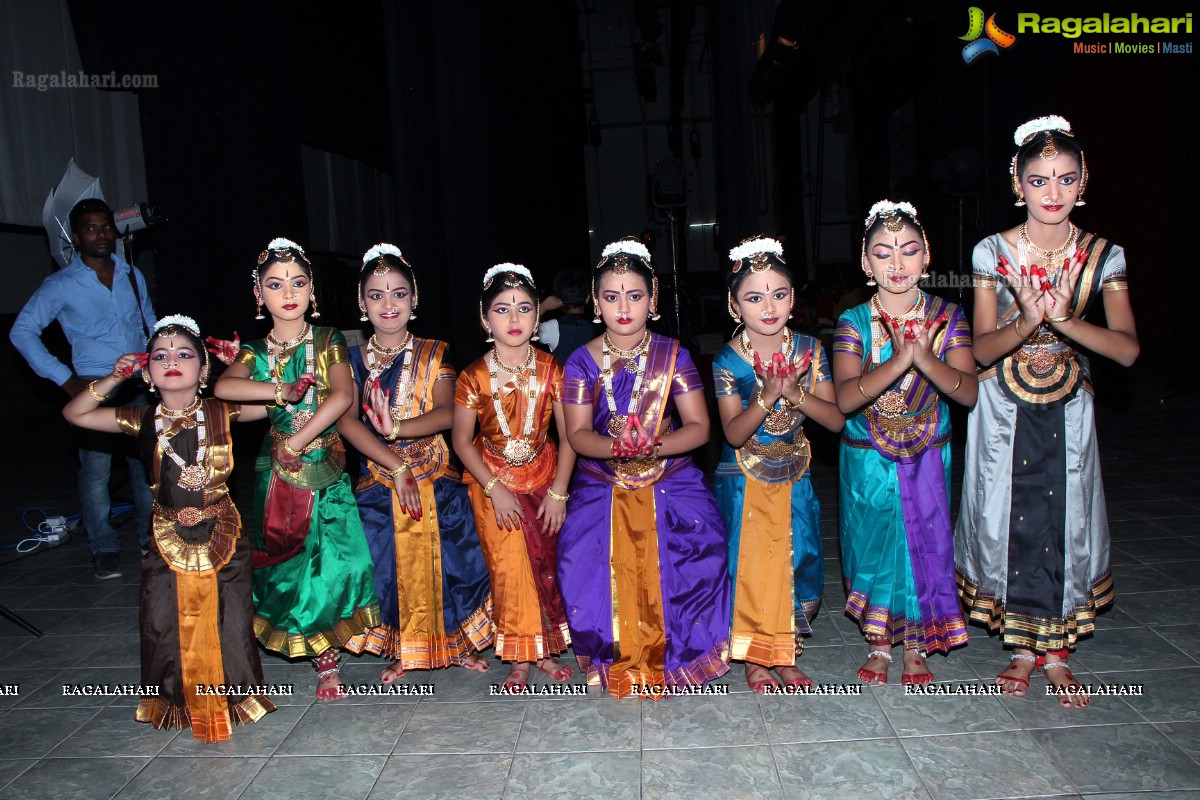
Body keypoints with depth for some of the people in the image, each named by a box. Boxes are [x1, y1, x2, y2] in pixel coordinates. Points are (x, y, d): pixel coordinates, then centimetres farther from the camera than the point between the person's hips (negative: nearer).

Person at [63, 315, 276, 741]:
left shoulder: (221, 413, -8)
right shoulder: (142, 420, -1)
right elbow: (74, 413, 6)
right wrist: (112, 380, -6)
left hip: (221, 533, -2)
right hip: (169, 537, 2)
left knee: (228, 618, 5)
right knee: (164, 621, 6)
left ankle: (234, 694, 27)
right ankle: (177, 700, 29)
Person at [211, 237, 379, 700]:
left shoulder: (328, 342, 1)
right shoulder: (255, 352, 6)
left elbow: (343, 396, -15)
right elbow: (224, 388, -14)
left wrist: (296, 444, -17)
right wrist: (285, 392, -18)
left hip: (326, 466, -1)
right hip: (278, 471, 2)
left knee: (333, 557, -4)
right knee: (290, 562, 3)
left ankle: (326, 652, 13)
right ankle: (325, 661, 19)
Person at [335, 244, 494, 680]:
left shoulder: (433, 354, 2)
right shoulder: (352, 359, 1)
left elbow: (446, 412, -12)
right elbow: (346, 420, -12)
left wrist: (396, 428, -31)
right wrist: (395, 465, -22)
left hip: (436, 478, 0)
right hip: (379, 479, 0)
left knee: (447, 559, 2)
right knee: (391, 566, 4)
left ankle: (461, 643, 25)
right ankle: (403, 651, 27)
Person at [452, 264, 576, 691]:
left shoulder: (551, 369, -10)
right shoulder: (474, 377, -13)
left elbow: (569, 435, -7)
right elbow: (462, 441, -7)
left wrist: (558, 491, -10)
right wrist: (495, 489, -13)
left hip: (543, 476, 1)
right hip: (492, 480, -1)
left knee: (546, 565, 4)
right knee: (509, 568, -2)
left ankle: (545, 649, 22)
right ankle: (519, 658, 14)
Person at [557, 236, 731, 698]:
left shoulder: (673, 356, 0)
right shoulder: (582, 362, 1)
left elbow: (699, 428, -6)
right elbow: (577, 434, -5)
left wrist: (654, 446, -27)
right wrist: (615, 446, -28)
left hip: (670, 479, 0)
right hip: (601, 484, 1)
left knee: (700, 544, -23)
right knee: (581, 556, -21)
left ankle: (670, 655, 1)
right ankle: (609, 659, 5)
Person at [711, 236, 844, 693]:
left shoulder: (809, 350, -5)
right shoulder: (728, 359, -13)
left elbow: (836, 419, -8)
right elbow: (734, 433, -19)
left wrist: (796, 393, -25)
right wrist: (768, 396, -34)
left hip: (794, 478, 3)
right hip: (744, 482, -3)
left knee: (799, 567, 7)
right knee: (749, 568, 4)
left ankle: (785, 657, 29)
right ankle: (754, 660, 25)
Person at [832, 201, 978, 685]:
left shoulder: (947, 318, -4)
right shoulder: (853, 324, -8)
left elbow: (968, 391, -15)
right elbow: (845, 398, -22)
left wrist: (925, 358, -33)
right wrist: (899, 360, -35)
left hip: (927, 456, 1)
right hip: (867, 458, -1)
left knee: (925, 544, 5)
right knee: (872, 545, 7)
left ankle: (916, 645, 26)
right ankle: (879, 642, 27)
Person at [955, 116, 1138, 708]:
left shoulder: (1101, 256, -5)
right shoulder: (993, 252, -9)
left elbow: (1126, 349, -14)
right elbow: (982, 349, -12)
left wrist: (1063, 319, -31)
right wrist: (1027, 321, -32)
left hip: (1067, 408, 1)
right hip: (1004, 408, -1)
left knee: (1067, 523, 3)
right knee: (1007, 521, 3)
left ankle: (1057, 653, 21)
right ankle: (1023, 647, 21)